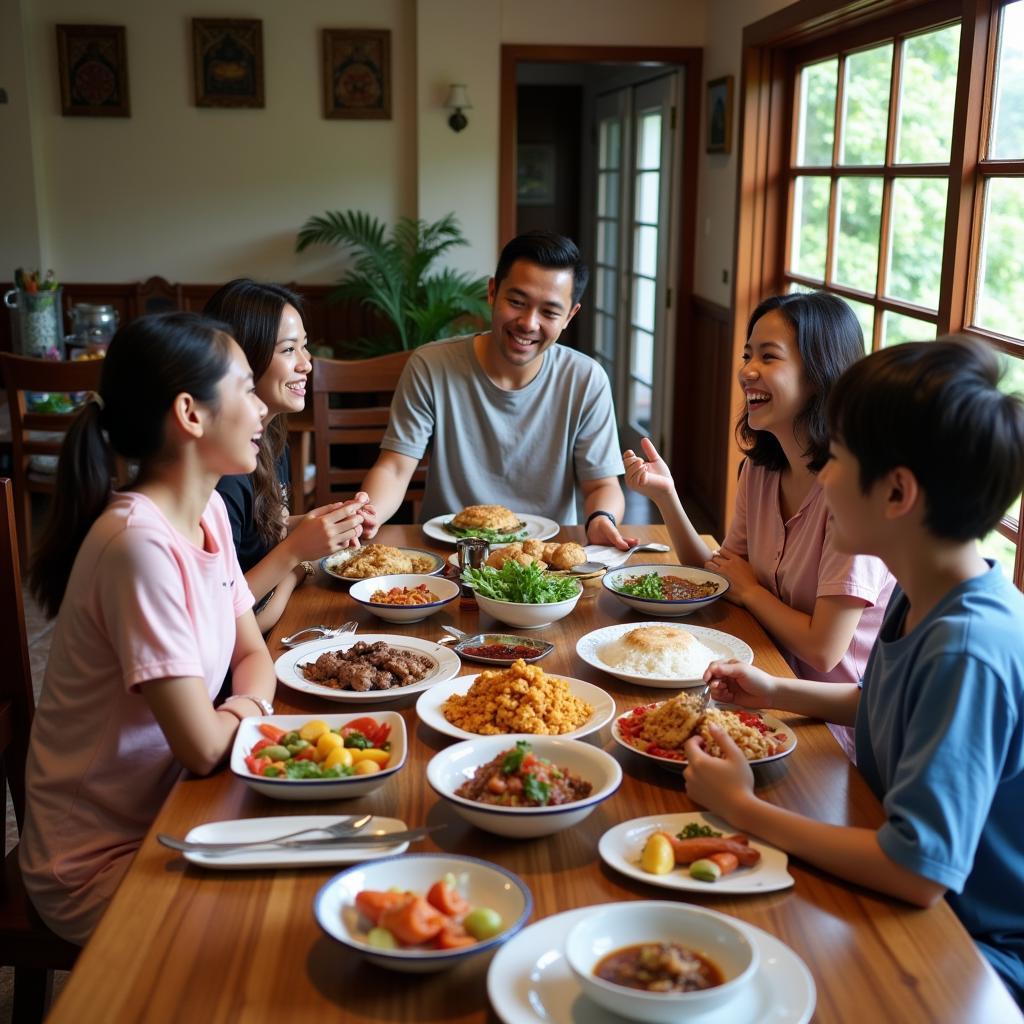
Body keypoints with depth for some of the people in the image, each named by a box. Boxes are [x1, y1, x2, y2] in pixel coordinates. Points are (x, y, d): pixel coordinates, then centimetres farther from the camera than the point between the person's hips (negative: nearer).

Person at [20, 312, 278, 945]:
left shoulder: (210, 511, -1)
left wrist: (243, 707, -15)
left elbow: (253, 655, 6)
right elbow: (204, 746, -28)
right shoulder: (141, 544, -29)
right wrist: (247, 712, -8)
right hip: (103, 862, -7)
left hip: (167, 809, 7)